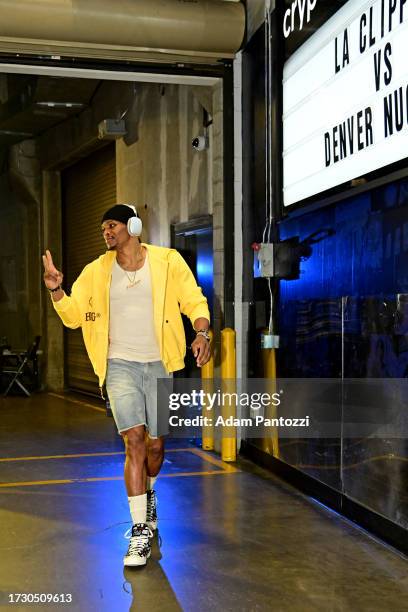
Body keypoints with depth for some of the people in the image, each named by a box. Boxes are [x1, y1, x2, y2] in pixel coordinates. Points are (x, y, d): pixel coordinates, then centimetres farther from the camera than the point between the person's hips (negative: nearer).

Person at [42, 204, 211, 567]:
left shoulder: (168, 262, 0)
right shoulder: (97, 271, 6)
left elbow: (194, 302, 0)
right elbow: (73, 316, 7)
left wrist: (202, 333, -18)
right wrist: (56, 291, -11)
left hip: (159, 365, 0)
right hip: (120, 365, 0)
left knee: (155, 445, 9)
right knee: (134, 440, -13)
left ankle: (148, 492, 43)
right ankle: (141, 530, -5)